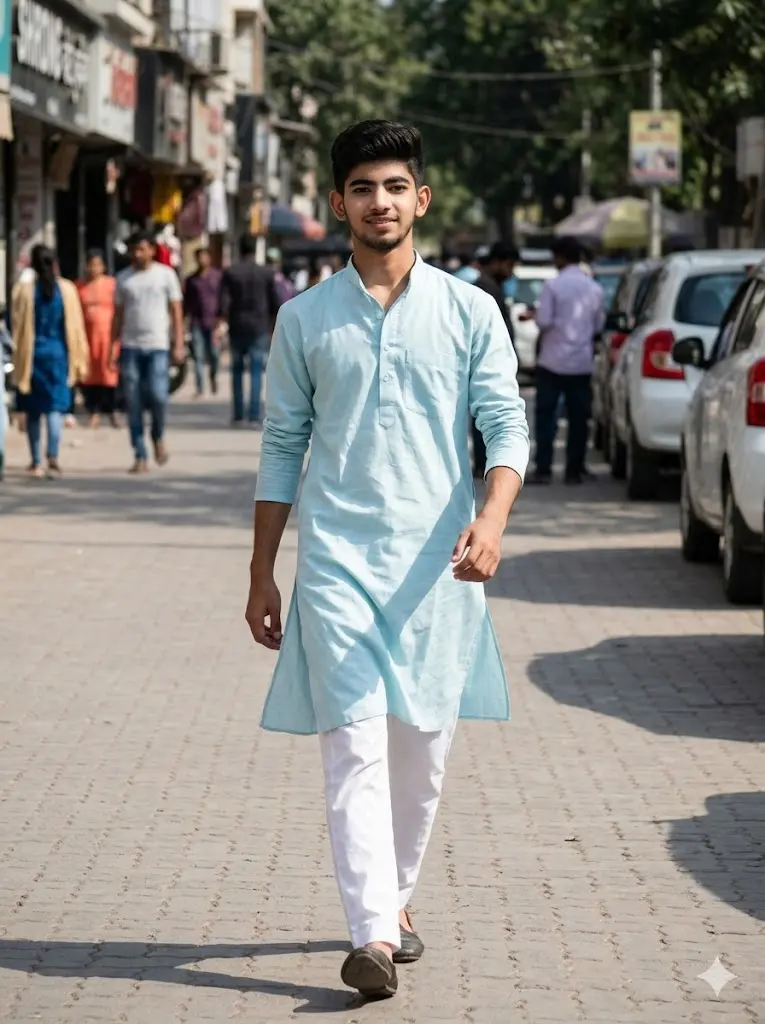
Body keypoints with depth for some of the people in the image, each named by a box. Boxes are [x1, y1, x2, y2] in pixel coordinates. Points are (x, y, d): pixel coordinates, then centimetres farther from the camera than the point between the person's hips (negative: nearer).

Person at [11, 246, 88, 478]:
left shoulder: (24, 290, -7)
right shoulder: (66, 289, -3)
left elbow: (16, 326, -3)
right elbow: (76, 327, 1)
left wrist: (18, 360, 6)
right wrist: (79, 362, 7)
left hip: (31, 355, 0)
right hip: (58, 354, 0)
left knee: (33, 409, 11)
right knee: (55, 406, 0)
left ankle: (36, 462, 14)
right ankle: (53, 457, -19)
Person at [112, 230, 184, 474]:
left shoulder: (165, 275, 5)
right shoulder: (124, 278, 11)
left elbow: (176, 311, 4)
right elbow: (118, 314, 13)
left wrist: (179, 344, -4)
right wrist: (113, 346, 6)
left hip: (158, 346, -2)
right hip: (130, 346, 2)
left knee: (158, 396, -15)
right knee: (133, 404, 0)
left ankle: (158, 436, 14)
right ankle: (140, 457, 5)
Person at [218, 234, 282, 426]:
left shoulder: (230, 273, -2)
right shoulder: (266, 273, 1)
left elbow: (224, 303, -9)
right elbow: (275, 304, 3)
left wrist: (220, 325, -8)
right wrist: (274, 327, 14)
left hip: (237, 328, 0)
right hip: (259, 329, 0)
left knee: (237, 371, 12)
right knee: (256, 372, 0)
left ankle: (238, 415, 12)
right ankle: (254, 415, -9)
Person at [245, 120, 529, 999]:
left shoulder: (469, 312, 5)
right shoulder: (305, 319, 7)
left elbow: (506, 424, -1)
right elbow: (282, 448, 11)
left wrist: (492, 516, -21)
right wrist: (260, 574, 10)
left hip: (436, 561, 1)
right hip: (337, 557, -1)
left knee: (421, 747, 9)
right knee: (354, 746, -11)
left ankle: (393, 896, 29)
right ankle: (373, 935, -17)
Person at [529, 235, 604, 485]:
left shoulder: (552, 286, -11)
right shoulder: (594, 289, 3)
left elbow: (543, 321, -14)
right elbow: (599, 324, 9)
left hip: (553, 360, -4)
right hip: (582, 361, 4)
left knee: (546, 415, 2)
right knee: (578, 418, 7)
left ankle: (543, 469, -3)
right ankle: (574, 469, 7)